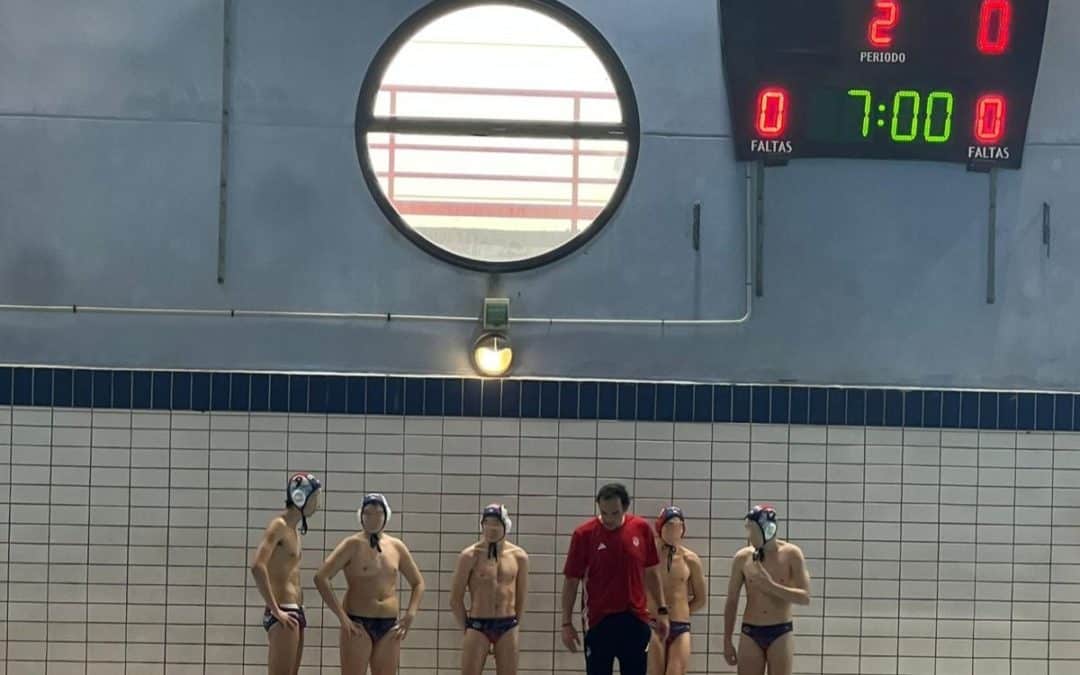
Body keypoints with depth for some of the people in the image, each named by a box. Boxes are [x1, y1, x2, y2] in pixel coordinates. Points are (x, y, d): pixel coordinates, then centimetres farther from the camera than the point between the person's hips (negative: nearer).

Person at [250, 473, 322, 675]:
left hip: (295, 613, 9)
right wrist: (276, 611, -23)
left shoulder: (293, 529, 18)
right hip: (283, 615, -9)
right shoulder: (279, 526, -10)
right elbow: (257, 567, -24)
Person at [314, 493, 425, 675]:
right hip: (358, 625, -4)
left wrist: (411, 614, 5)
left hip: (389, 626, 4)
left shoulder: (396, 546, 9)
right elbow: (321, 577, -13)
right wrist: (341, 615, -16)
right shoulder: (353, 545, -5)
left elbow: (418, 583, 20)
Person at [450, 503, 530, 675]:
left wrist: (513, 624, 8)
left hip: (508, 628, 2)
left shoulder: (519, 556, 4)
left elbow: (521, 598, 12)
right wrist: (467, 627, 0)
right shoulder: (470, 556, -5)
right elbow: (455, 598, 0)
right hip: (478, 626, -2)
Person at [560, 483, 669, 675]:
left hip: (635, 619, 2)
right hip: (599, 622, -2)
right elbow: (571, 581, -2)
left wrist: (661, 610, 8)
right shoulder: (584, 534, -7)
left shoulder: (641, 529, 0)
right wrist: (566, 623, -5)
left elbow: (651, 573, 11)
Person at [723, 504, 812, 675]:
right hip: (750, 633, 2)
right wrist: (727, 641, 3)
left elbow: (805, 597, -10)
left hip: (781, 633, -2)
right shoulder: (743, 557, 0)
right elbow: (732, 601, 6)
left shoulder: (791, 554, -5)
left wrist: (771, 586, -20)